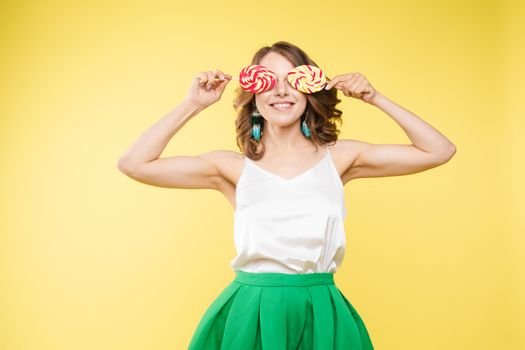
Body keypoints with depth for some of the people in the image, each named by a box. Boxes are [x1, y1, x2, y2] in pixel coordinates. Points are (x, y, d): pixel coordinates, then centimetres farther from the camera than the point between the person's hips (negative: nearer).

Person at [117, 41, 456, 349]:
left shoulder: (338, 157, 3)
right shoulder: (234, 167, 1)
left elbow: (439, 151, 3)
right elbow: (134, 164, -4)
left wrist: (375, 98, -2)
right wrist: (193, 105, -4)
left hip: (322, 316, 1)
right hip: (250, 315, -1)